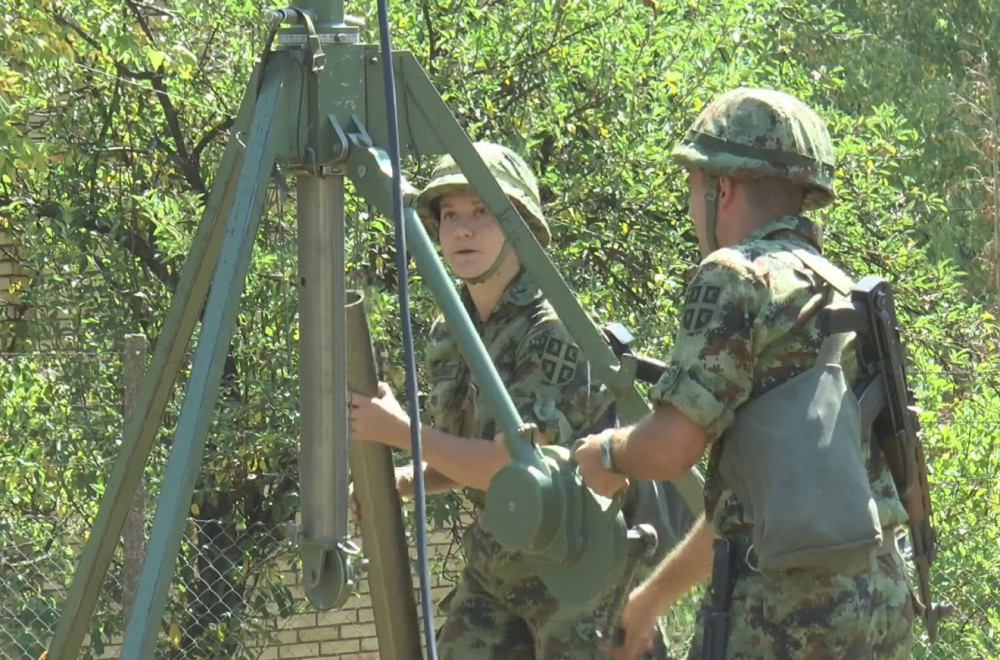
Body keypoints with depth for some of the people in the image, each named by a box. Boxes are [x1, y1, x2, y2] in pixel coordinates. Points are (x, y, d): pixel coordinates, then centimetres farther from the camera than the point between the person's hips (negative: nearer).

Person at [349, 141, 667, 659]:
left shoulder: (553, 329, -19)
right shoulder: (449, 336, 6)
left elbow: (512, 464, -24)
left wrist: (399, 431, -18)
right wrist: (395, 481, -1)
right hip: (492, 563, 8)